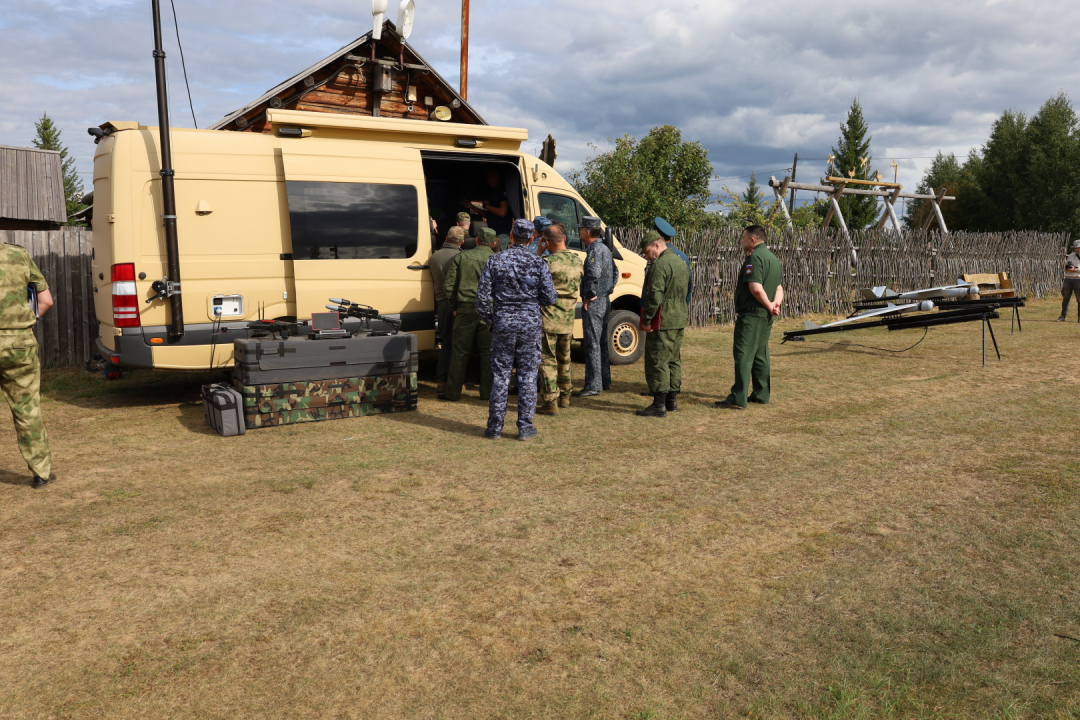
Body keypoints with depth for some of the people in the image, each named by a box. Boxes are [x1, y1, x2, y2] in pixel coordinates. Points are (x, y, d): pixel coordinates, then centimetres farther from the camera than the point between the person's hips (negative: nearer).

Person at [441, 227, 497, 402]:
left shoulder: (460, 257, 5)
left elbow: (449, 286, 3)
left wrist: (454, 308, 11)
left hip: (465, 310, 0)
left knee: (460, 351, 5)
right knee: (488, 351, 8)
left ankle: (453, 392, 9)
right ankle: (486, 392, 11)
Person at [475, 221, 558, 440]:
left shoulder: (495, 261, -1)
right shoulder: (538, 263, -3)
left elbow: (482, 296, -3)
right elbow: (549, 298, -4)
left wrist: (490, 320, 10)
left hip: (503, 325, 1)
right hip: (530, 325, -1)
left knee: (500, 376, 7)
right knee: (528, 377, 5)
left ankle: (495, 427, 10)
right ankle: (525, 427, 8)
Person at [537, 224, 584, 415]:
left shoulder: (548, 262, -18)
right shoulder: (578, 262, 4)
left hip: (548, 319, -7)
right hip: (568, 320, 7)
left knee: (547, 360, -1)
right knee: (564, 358, 20)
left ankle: (550, 402, -2)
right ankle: (564, 396, 32)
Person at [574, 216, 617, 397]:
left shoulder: (595, 250, -16)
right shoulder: (605, 249, 16)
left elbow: (594, 274, -31)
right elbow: (615, 273, 25)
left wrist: (589, 296, -21)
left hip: (593, 303, -10)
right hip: (605, 301, 10)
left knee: (592, 344, -7)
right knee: (602, 342, 17)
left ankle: (593, 386, -6)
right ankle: (605, 381, 25)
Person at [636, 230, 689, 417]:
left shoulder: (660, 266, -16)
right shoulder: (681, 263, 16)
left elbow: (655, 297, -21)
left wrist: (646, 320, -14)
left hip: (662, 323, -10)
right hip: (679, 321, 10)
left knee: (657, 362, -5)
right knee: (673, 361, 15)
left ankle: (659, 405, -4)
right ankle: (671, 400, 22)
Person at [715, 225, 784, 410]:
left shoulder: (754, 257, -15)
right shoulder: (773, 258, 17)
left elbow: (756, 289, -23)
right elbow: (779, 288, 16)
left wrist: (769, 305, -10)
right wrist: (775, 304, -2)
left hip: (750, 314, -10)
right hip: (766, 317, 10)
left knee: (743, 354, -9)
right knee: (760, 355, 15)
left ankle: (738, 398, -11)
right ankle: (761, 394, 21)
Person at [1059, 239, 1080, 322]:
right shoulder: (1071, 255, 16)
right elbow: (1065, 267, 22)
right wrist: (1067, 266, 0)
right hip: (1068, 279, 4)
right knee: (1065, 298, 5)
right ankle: (1063, 316, 10)